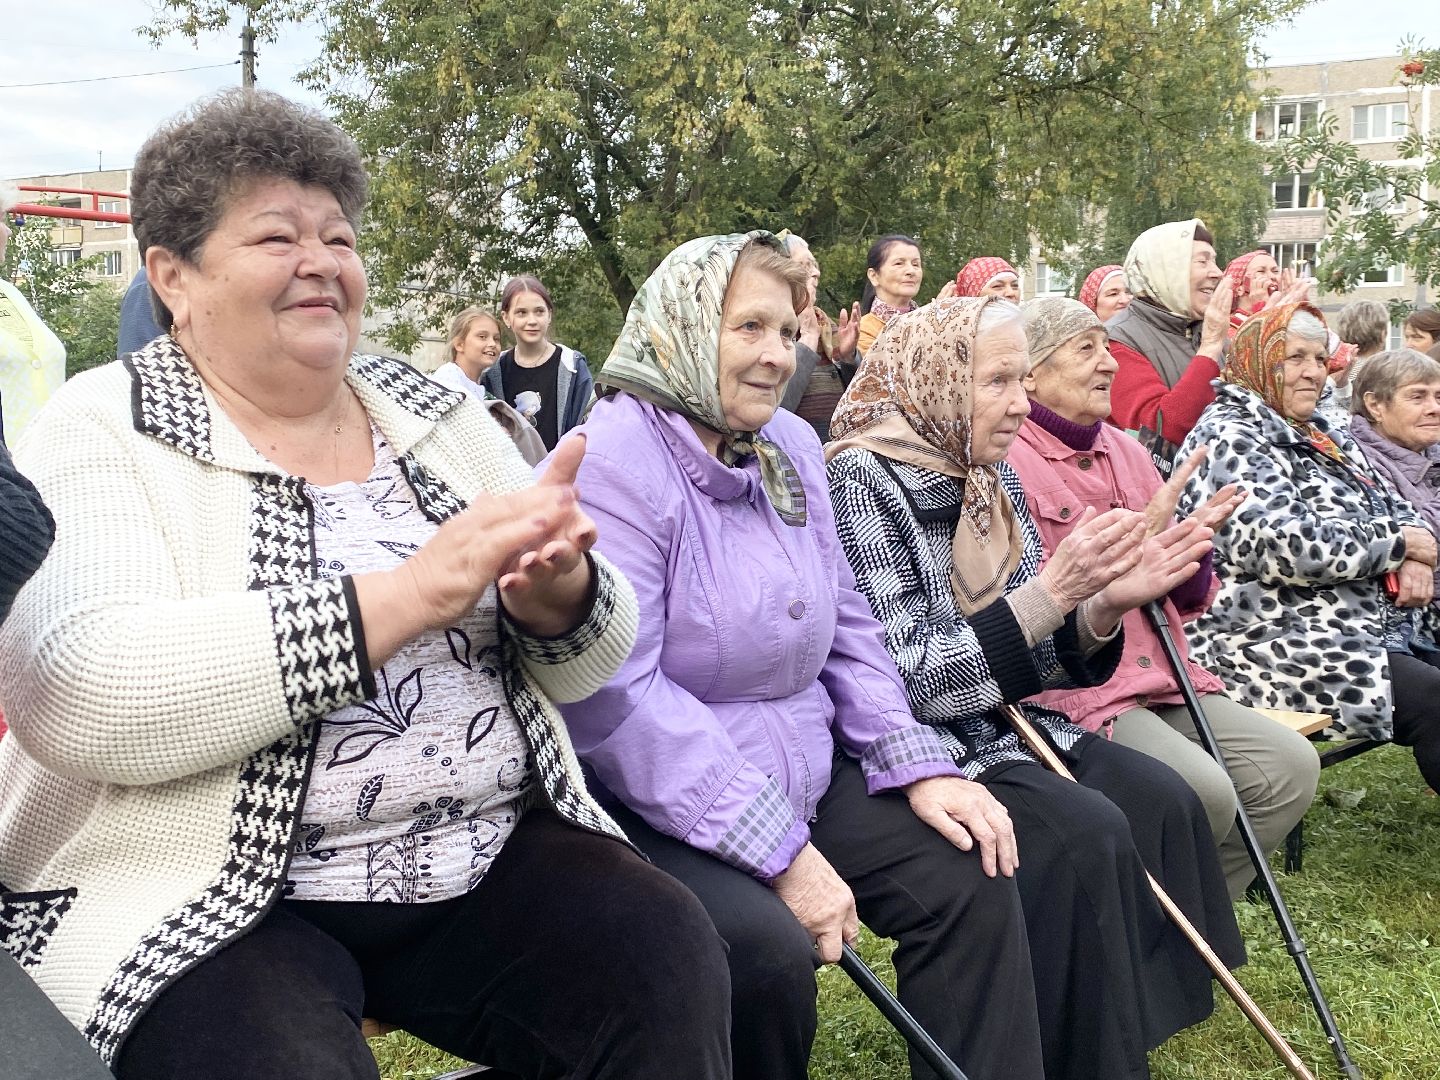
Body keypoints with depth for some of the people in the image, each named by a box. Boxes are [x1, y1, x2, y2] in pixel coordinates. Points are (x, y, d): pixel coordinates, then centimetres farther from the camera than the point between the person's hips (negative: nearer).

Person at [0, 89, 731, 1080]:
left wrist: (556, 594, -17)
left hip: (498, 851, 4)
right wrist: (408, 595, -25)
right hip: (210, 902, -3)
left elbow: (592, 659, 8)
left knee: (670, 962, -18)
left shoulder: (437, 413, 9)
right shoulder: (104, 432, -3)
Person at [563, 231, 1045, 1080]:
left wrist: (918, 764, -1)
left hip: (803, 778, 8)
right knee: (769, 948, -29)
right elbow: (615, 698, -26)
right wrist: (782, 853, -25)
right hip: (660, 812, -7)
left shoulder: (791, 445, 8)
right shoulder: (614, 461, -18)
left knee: (969, 873, -3)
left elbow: (843, 625, 14)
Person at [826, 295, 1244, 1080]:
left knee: (1163, 800, -6)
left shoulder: (991, 477, 6)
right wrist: (1051, 590, -25)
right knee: (1087, 835, -22)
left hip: (1000, 726, 8)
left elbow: (1030, 658, 8)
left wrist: (1104, 606, -12)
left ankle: (1145, 1017, 10)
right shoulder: (862, 482, -17)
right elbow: (904, 680, -22)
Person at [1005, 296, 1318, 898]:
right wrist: (1140, 535, -17)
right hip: (1068, 685, -8)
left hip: (1160, 673, 8)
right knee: (1203, 792, -25)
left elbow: (1186, 600, 19)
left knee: (1291, 767, -6)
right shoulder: (1004, 461, -8)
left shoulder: (1125, 451, 16)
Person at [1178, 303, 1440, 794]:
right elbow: (1290, 545, -22)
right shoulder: (1228, 438, -9)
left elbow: (1394, 509, 24)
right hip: (1282, 647, -9)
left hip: (1374, 629, 9)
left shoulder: (1324, 437, 21)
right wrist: (1399, 542, -9)